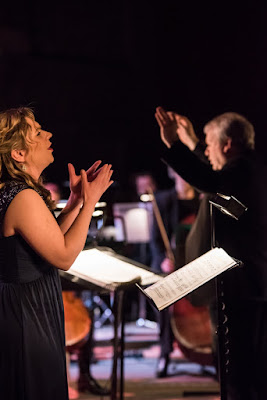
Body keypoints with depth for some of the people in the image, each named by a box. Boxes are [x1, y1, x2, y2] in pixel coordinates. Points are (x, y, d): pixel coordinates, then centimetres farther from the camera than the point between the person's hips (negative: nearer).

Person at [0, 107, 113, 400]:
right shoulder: (24, 198, -24)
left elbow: (50, 238, 13)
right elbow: (64, 257, -22)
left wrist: (75, 199, 7)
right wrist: (89, 202, -16)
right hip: (28, 314, -10)